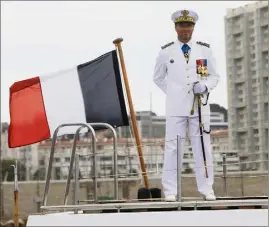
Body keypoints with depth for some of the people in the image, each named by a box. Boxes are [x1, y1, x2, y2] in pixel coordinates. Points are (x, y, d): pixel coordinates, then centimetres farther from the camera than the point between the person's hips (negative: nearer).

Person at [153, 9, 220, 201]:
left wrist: (204, 86, -9)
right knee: (173, 147, -2)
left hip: (200, 107, 1)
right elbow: (158, 78, 16)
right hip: (176, 107, -1)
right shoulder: (166, 52, 4)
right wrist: (173, 92, 5)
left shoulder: (205, 50, 6)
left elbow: (214, 76, 11)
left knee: (203, 147, 3)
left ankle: (207, 189, 10)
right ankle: (170, 191, 3)